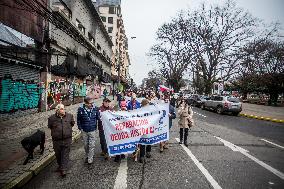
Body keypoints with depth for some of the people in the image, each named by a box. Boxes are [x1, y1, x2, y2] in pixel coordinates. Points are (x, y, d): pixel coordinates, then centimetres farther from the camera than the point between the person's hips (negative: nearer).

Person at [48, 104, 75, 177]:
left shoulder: (69, 116, -6)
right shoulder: (52, 118, -10)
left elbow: (72, 123, 12)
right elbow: (50, 126, 8)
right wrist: (56, 130, 6)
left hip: (67, 139, -1)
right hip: (56, 140, 1)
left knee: (65, 155, 2)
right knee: (58, 154, 18)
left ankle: (64, 170, 10)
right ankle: (60, 166, 43)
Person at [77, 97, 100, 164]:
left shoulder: (95, 108, -12)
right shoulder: (81, 109, -12)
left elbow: (98, 118, -2)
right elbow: (78, 120, 0)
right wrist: (80, 128, -2)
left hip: (92, 130, -1)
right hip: (84, 131, 1)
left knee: (91, 145, 2)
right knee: (86, 145, 17)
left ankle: (90, 159, 18)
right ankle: (87, 156, 40)